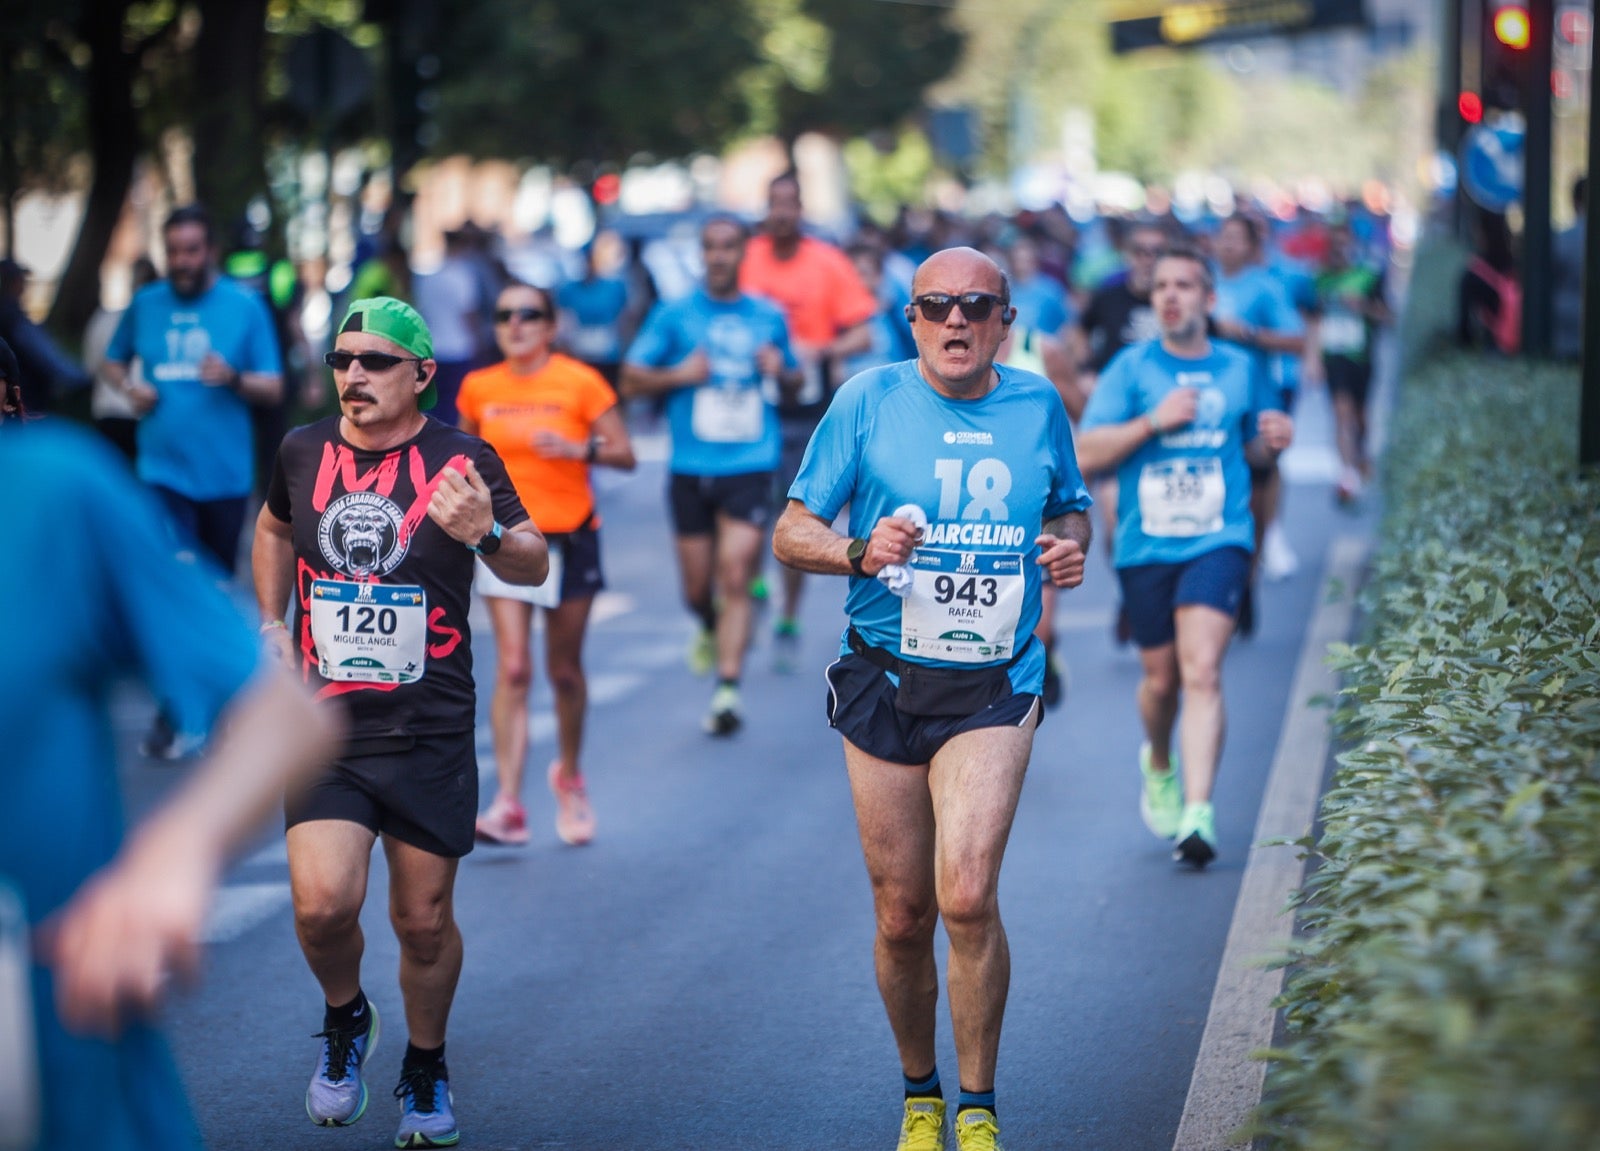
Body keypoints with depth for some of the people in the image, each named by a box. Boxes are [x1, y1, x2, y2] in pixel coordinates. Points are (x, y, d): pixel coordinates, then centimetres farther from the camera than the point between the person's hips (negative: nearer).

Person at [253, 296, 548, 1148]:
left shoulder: (461, 461, -6)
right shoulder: (303, 452, 3)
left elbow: (533, 567, -6)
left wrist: (485, 533, -27)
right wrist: (270, 624, 14)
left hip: (430, 734, -1)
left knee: (424, 922, 7)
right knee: (323, 903, -16)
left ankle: (426, 1070, 33)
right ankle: (345, 1021, 17)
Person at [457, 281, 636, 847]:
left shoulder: (580, 383, -6)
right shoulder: (479, 388, 3)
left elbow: (624, 455, -7)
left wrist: (579, 449, -24)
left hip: (570, 537, -1)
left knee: (565, 669, 10)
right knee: (512, 668, -11)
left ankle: (569, 775, 35)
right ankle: (508, 802, -16)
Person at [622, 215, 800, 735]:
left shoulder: (770, 317, 8)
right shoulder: (675, 315, 3)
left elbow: (794, 379, 21)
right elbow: (631, 379, 4)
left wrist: (781, 371, -2)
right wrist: (680, 375, -12)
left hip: (749, 466, -1)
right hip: (690, 468, 1)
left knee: (735, 575, -14)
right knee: (697, 585, 9)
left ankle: (728, 688, -15)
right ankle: (711, 629, 43)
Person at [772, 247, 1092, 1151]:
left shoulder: (1038, 405, 4)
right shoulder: (869, 400, -2)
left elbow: (1071, 507, 21)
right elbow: (791, 533, 0)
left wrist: (1071, 545, -3)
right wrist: (860, 552, -20)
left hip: (995, 686, 0)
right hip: (884, 683, 0)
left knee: (967, 897, -16)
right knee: (903, 917, 6)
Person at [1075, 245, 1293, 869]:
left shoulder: (1241, 368, 8)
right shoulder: (1131, 369, 3)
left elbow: (1257, 453, 21)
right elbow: (1087, 454, -4)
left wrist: (1274, 439, -2)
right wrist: (1154, 422, -15)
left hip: (1218, 541, -1)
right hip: (1145, 545, 1)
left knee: (1201, 671, -17)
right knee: (1160, 679, 10)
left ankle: (1196, 814, -21)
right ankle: (1158, 764, 44)